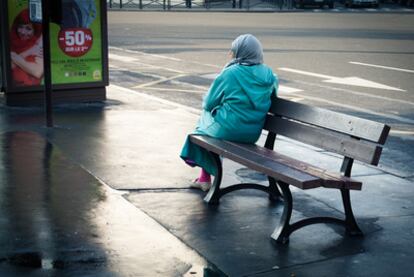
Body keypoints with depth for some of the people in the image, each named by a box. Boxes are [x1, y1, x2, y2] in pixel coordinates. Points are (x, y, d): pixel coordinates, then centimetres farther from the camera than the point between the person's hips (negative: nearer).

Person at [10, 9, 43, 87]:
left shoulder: (39, 44, -3)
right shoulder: (13, 43, 7)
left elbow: (37, 72, -12)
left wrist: (14, 57, -6)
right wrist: (27, 53, -9)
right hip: (12, 87, 3)